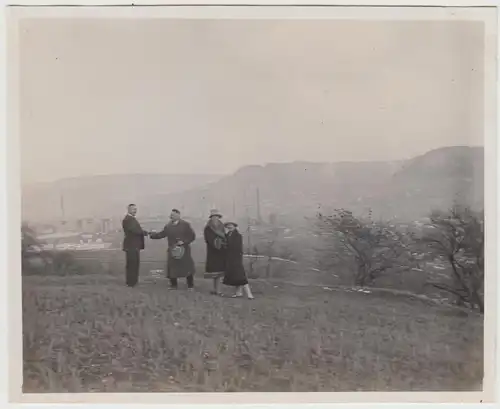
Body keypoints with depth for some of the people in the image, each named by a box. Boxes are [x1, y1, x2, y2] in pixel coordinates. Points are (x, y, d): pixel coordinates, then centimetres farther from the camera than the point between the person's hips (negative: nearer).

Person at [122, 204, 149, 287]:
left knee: (135, 263, 16)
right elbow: (134, 230, -24)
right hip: (131, 246, -10)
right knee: (131, 264, -5)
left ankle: (133, 281, 26)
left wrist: (143, 232, -3)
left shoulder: (132, 219, 18)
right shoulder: (127, 219, -15)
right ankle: (131, 282, 1)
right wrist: (144, 232, -14)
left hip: (134, 245, 10)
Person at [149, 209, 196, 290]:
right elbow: (161, 234, 5)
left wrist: (184, 242, -16)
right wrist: (152, 234, -7)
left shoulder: (185, 225, -5)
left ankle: (190, 285, 18)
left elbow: (192, 236, -5)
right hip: (172, 250, 3)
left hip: (183, 249, -3)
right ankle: (173, 285, 19)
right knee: (172, 267, 2)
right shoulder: (168, 226, 4)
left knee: (187, 267, 3)